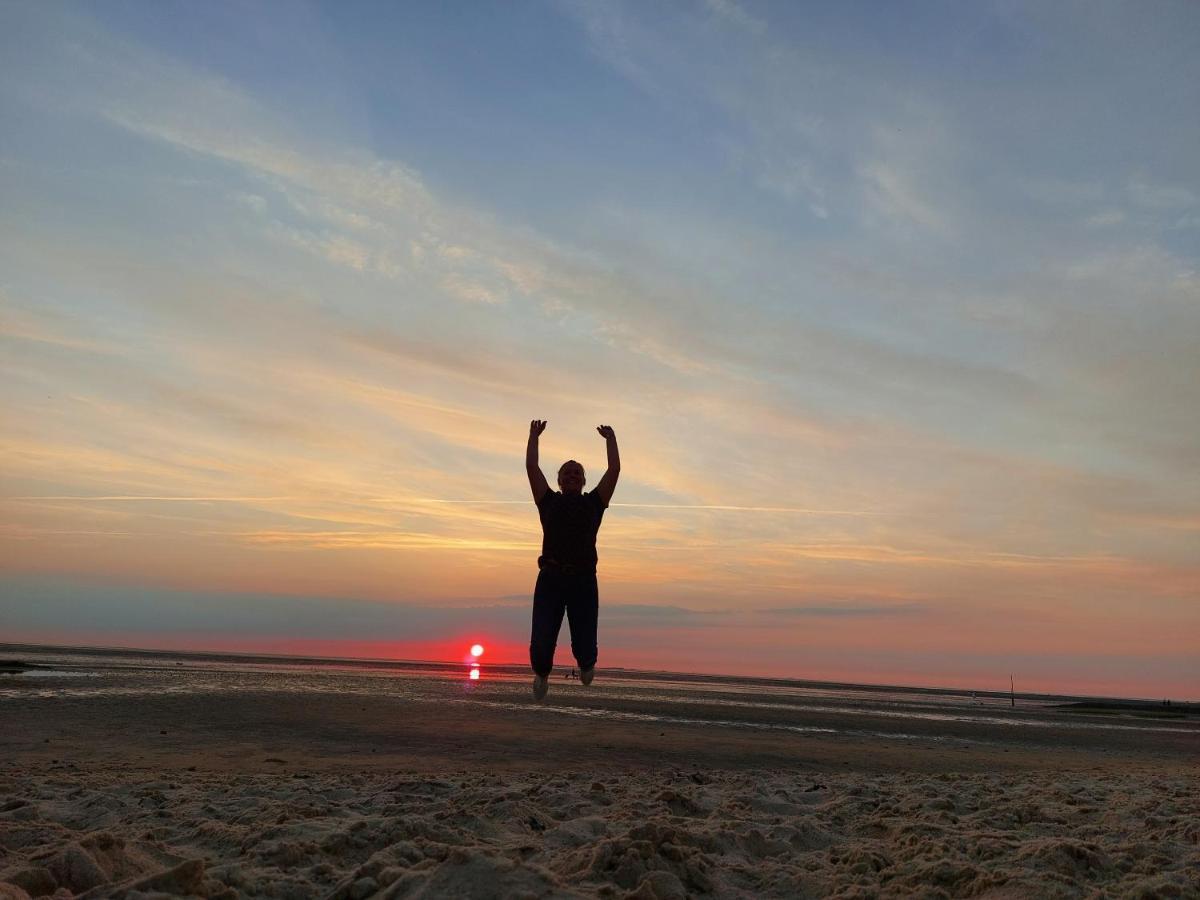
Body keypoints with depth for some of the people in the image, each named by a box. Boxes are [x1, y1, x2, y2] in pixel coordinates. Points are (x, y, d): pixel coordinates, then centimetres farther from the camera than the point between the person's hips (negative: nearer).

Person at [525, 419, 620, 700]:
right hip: (550, 579, 0)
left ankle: (586, 663, 39)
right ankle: (542, 672, 30)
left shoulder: (593, 503, 18)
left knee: (584, 647, 0)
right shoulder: (549, 502, 18)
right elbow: (531, 467, 14)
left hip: (583, 581, 0)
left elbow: (614, 470, 14)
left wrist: (611, 439, 21)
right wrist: (534, 436, 23)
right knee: (540, 645, -7)